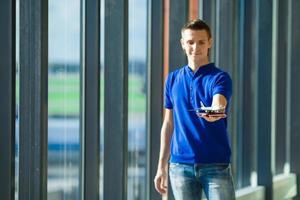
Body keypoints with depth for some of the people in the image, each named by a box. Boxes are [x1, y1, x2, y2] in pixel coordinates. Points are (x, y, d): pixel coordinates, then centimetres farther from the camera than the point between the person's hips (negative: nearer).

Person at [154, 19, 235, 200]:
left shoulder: (220, 77, -3)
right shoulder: (173, 79, 11)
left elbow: (217, 107, -24)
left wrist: (213, 115, -49)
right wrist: (162, 165, 12)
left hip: (216, 165, -3)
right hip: (180, 165, 4)